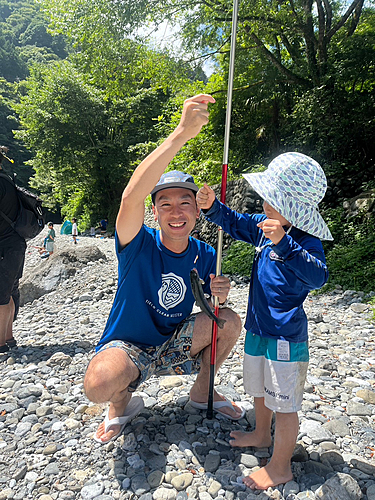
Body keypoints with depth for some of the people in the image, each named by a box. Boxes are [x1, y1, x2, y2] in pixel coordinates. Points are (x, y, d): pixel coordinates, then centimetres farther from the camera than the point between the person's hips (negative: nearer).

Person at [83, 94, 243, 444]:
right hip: (126, 346, -3)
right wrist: (182, 133, -49)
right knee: (99, 385, -35)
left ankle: (202, 392, 10)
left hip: (174, 346, 4)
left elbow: (213, 310, 3)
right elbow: (130, 196, -43)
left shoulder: (205, 256, -6)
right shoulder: (138, 244, -20)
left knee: (230, 321, -16)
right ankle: (123, 402, 6)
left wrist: (219, 297, -23)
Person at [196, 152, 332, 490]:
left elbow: (317, 275, -39)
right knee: (260, 388, 27)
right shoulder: (267, 226, 0)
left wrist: (283, 244, -49)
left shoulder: (306, 241, -22)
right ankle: (262, 435, 52)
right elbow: (235, 223, 11)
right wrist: (213, 207, -7)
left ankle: (280, 467, 31)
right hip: (258, 327, 9)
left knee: (284, 403, 9)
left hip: (285, 337, -8)